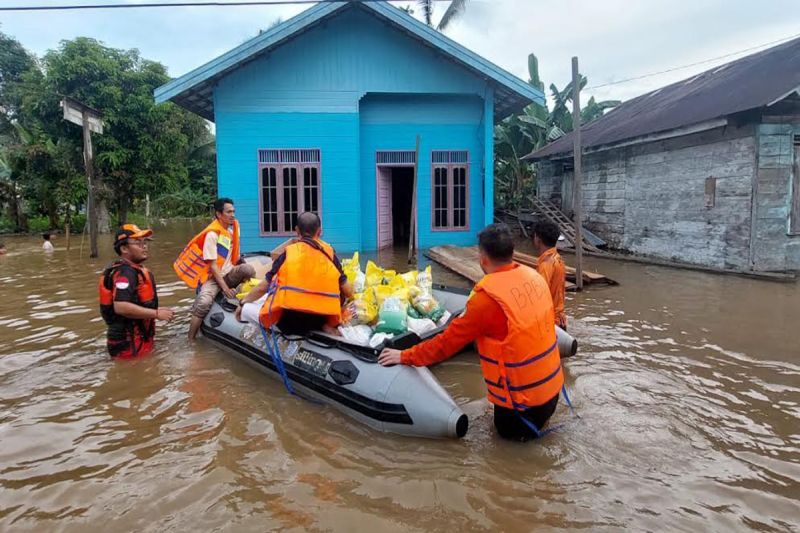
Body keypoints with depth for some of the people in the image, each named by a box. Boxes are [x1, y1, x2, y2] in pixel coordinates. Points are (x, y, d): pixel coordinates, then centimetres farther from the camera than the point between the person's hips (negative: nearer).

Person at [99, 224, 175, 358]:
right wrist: (156, 314, -25)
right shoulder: (125, 273, -20)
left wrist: (156, 310, 11)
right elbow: (121, 307, -33)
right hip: (129, 344, -10)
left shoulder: (134, 270, 14)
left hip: (138, 339, 10)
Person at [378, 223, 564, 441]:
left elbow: (448, 341, -18)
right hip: (552, 380, 7)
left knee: (507, 429, 22)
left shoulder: (488, 297, -25)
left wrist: (405, 356, -6)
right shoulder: (532, 276, -5)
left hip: (524, 391, -7)